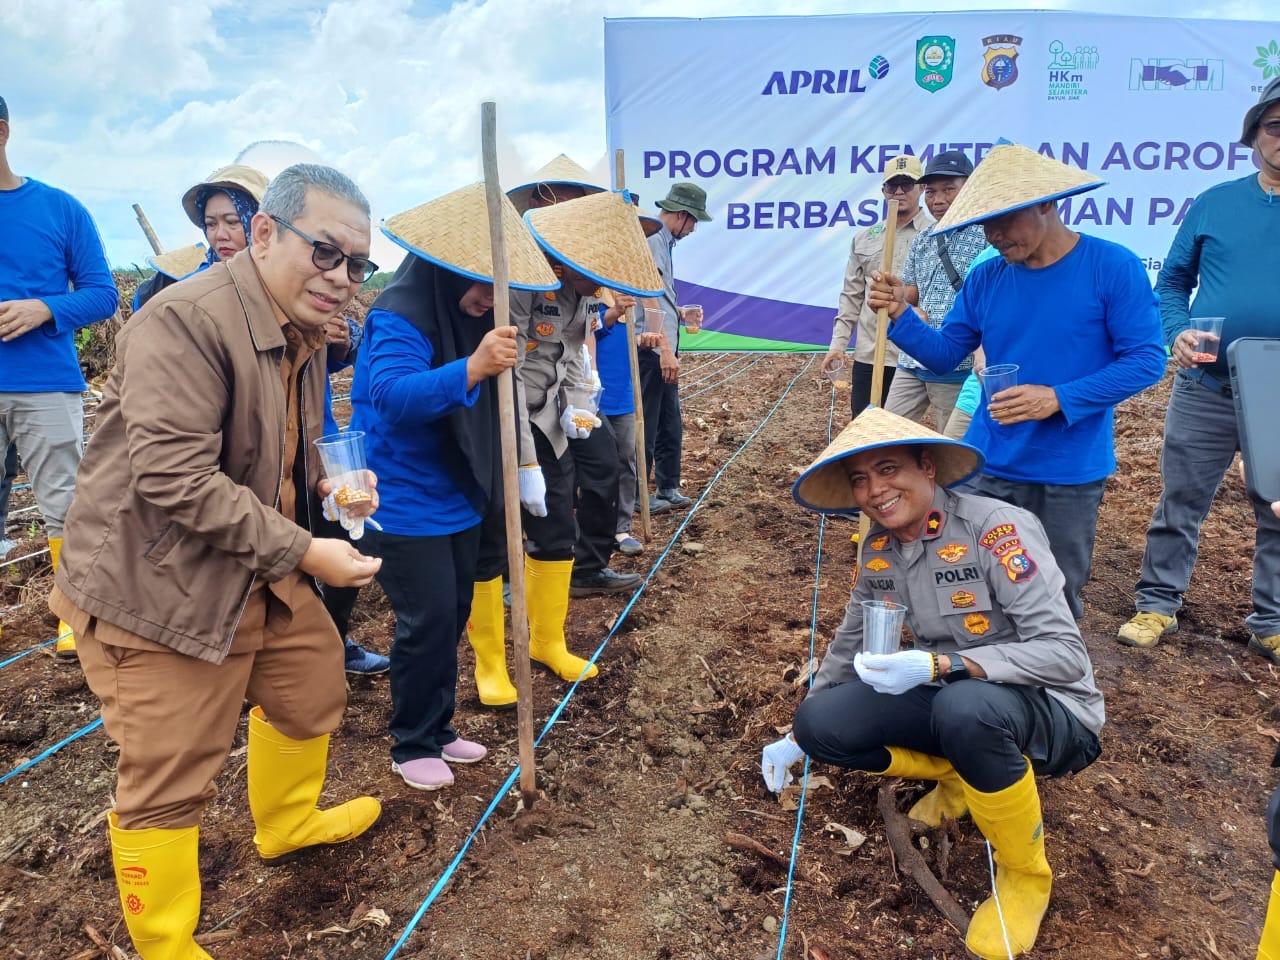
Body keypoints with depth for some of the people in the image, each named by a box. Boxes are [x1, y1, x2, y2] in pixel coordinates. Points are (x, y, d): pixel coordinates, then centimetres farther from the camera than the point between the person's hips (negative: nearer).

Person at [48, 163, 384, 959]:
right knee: (169, 782, 0)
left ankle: (288, 822, 50)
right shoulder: (185, 321, -24)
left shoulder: (302, 334, 6)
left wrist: (327, 486, 0)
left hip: (261, 574, 9)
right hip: (156, 589, -9)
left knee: (314, 685, 23)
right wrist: (305, 552, -25)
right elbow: (175, 479, -29)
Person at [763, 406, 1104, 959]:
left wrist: (939, 665, -38)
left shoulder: (996, 529, -23)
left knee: (966, 707, -39)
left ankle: (1026, 874, -10)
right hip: (948, 701, 6)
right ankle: (961, 776, 12)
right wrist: (796, 737, 12)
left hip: (1051, 711, -6)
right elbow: (850, 645, 10)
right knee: (822, 726, -13)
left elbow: (1066, 654, -27)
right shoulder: (880, 547, -3)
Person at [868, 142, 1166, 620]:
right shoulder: (985, 278, 2)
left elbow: (1146, 360, -12)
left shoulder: (1113, 267, -11)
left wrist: (1059, 398, -23)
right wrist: (900, 315, -11)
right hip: (988, 467, 3)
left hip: (1070, 473, -3)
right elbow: (945, 355, 6)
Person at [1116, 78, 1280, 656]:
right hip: (1205, 389, -1)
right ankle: (1157, 604, 23)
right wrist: (1178, 333, -12)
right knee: (1180, 503, 8)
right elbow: (1172, 282, 7)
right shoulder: (1215, 203, 3)